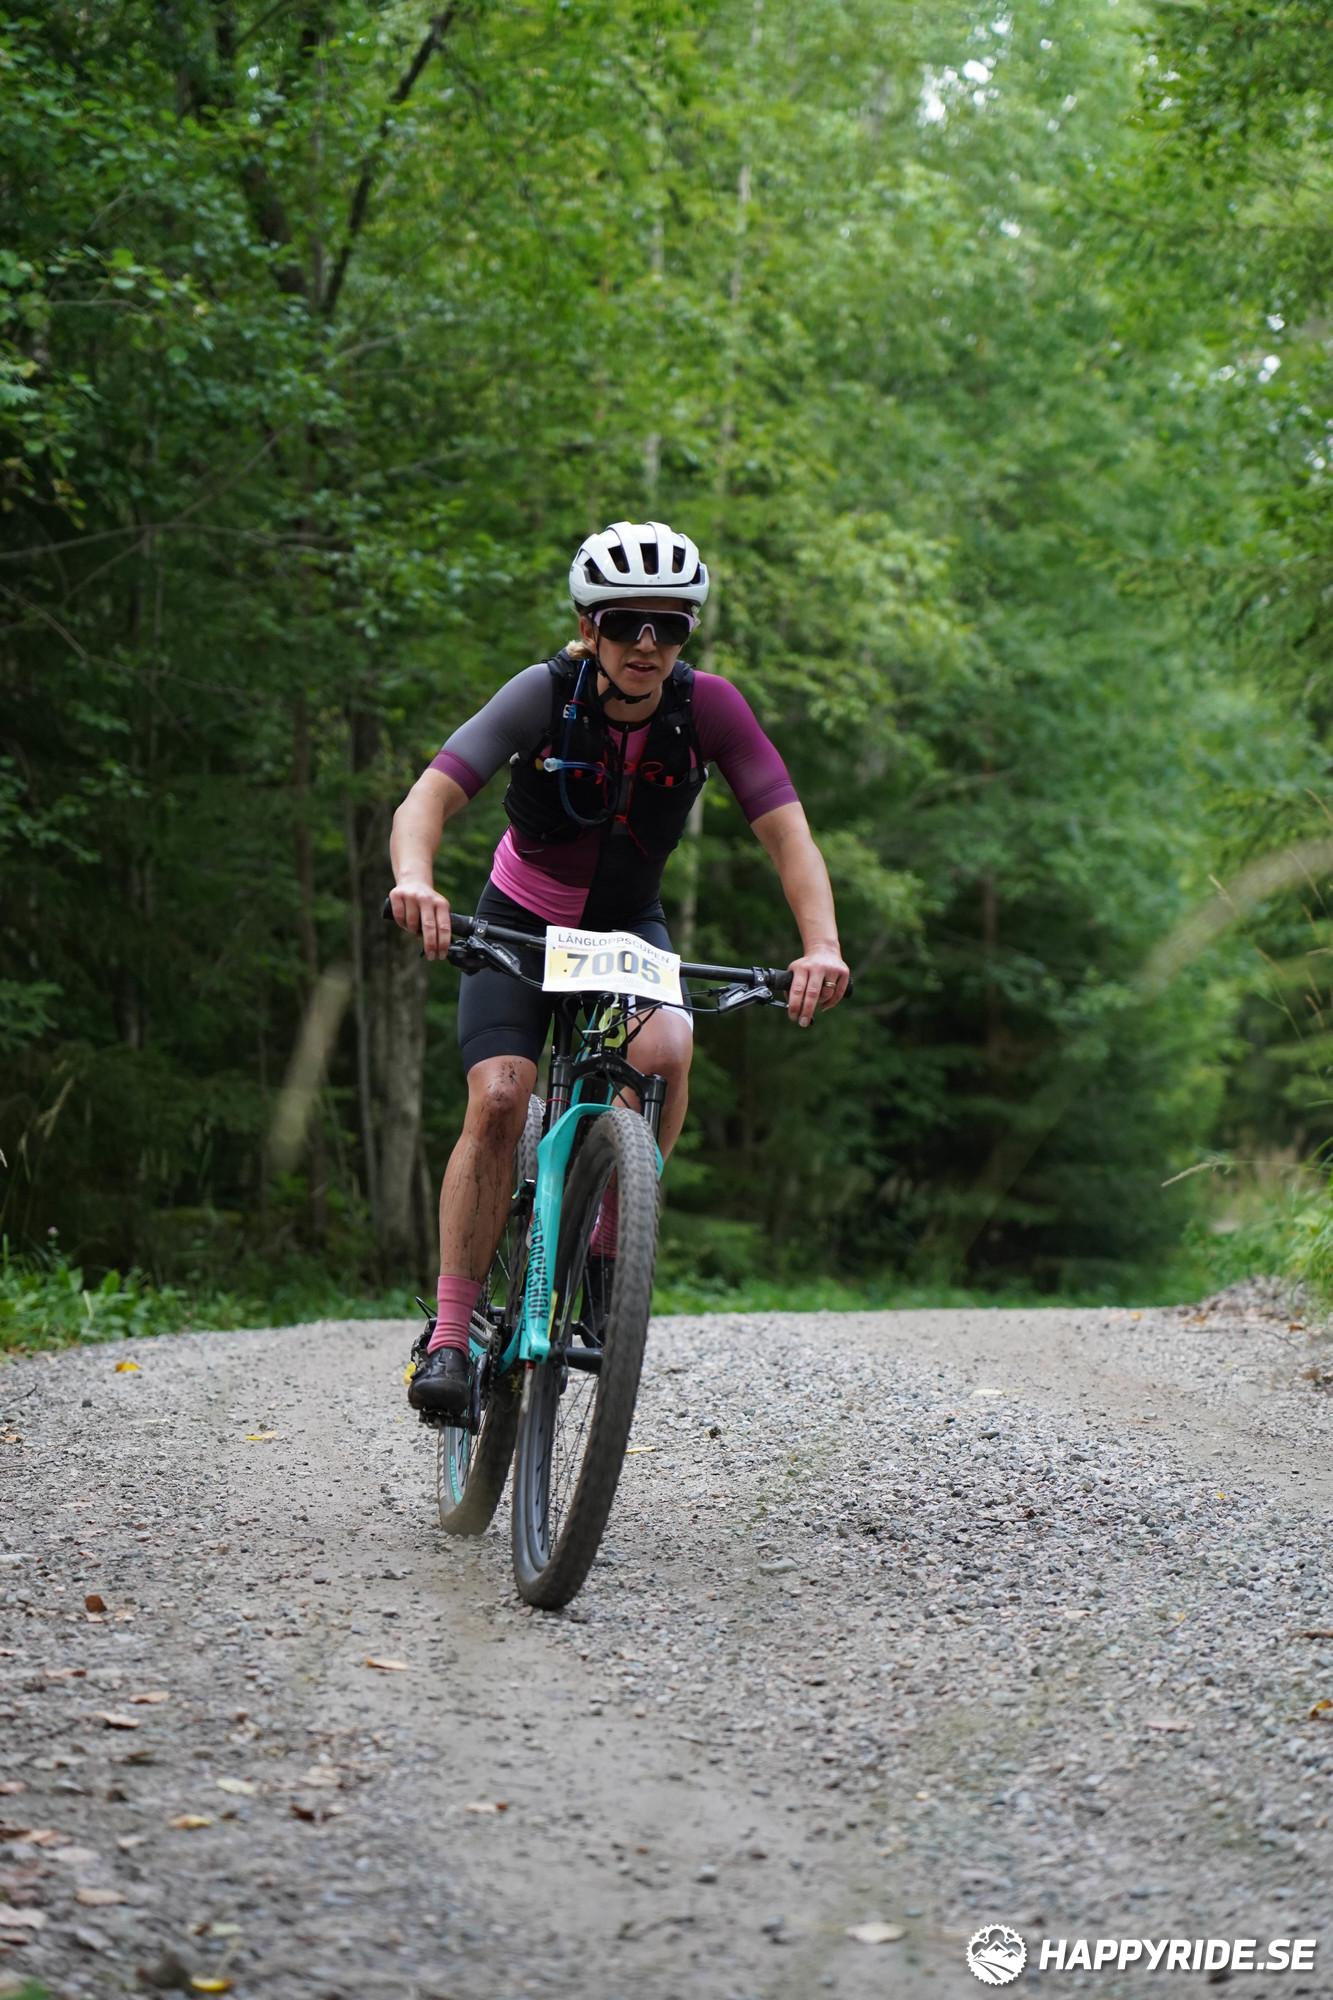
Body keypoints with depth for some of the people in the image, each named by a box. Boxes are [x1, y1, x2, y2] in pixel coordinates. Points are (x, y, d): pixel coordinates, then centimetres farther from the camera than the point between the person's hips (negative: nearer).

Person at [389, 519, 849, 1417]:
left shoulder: (708, 706, -20)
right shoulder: (545, 694, -25)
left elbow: (788, 832, -26)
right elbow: (428, 797, -35)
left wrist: (822, 945, -44)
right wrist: (415, 878, -57)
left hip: (629, 925, 1)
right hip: (521, 921, -1)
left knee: (663, 1050, -29)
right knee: (498, 1101, -21)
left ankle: (607, 1245, -6)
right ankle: (451, 1335, -11)